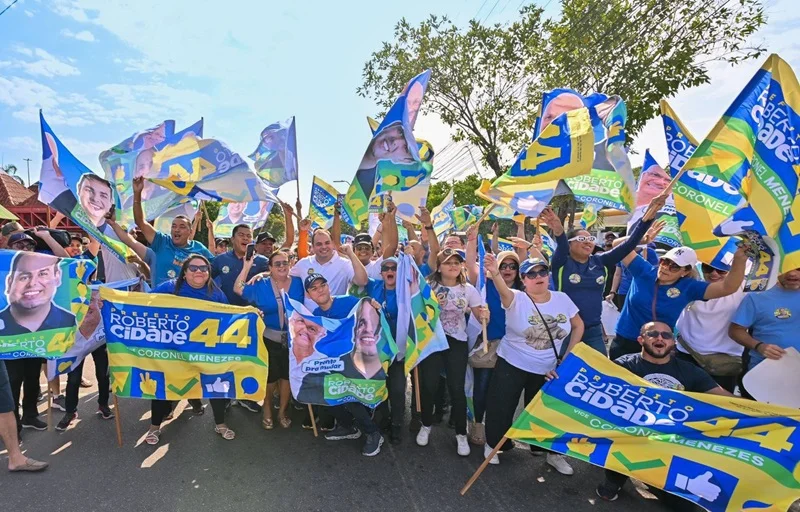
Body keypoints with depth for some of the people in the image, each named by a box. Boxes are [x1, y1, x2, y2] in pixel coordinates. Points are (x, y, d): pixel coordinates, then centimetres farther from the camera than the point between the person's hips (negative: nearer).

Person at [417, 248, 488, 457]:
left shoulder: (468, 289, 0)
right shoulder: (429, 286, -5)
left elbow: (480, 315, -2)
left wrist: (484, 316, -24)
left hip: (457, 342, 1)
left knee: (457, 387, 2)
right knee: (428, 385, 6)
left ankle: (461, 433, 22)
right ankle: (426, 425, 31)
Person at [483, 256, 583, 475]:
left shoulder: (562, 299, -5)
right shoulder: (516, 299, -17)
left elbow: (578, 325, 9)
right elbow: (503, 290, -40)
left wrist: (569, 355, 2)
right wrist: (495, 273, -62)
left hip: (547, 369, 3)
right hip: (511, 365, -2)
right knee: (501, 407, 7)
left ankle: (554, 453, 41)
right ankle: (492, 445, 34)